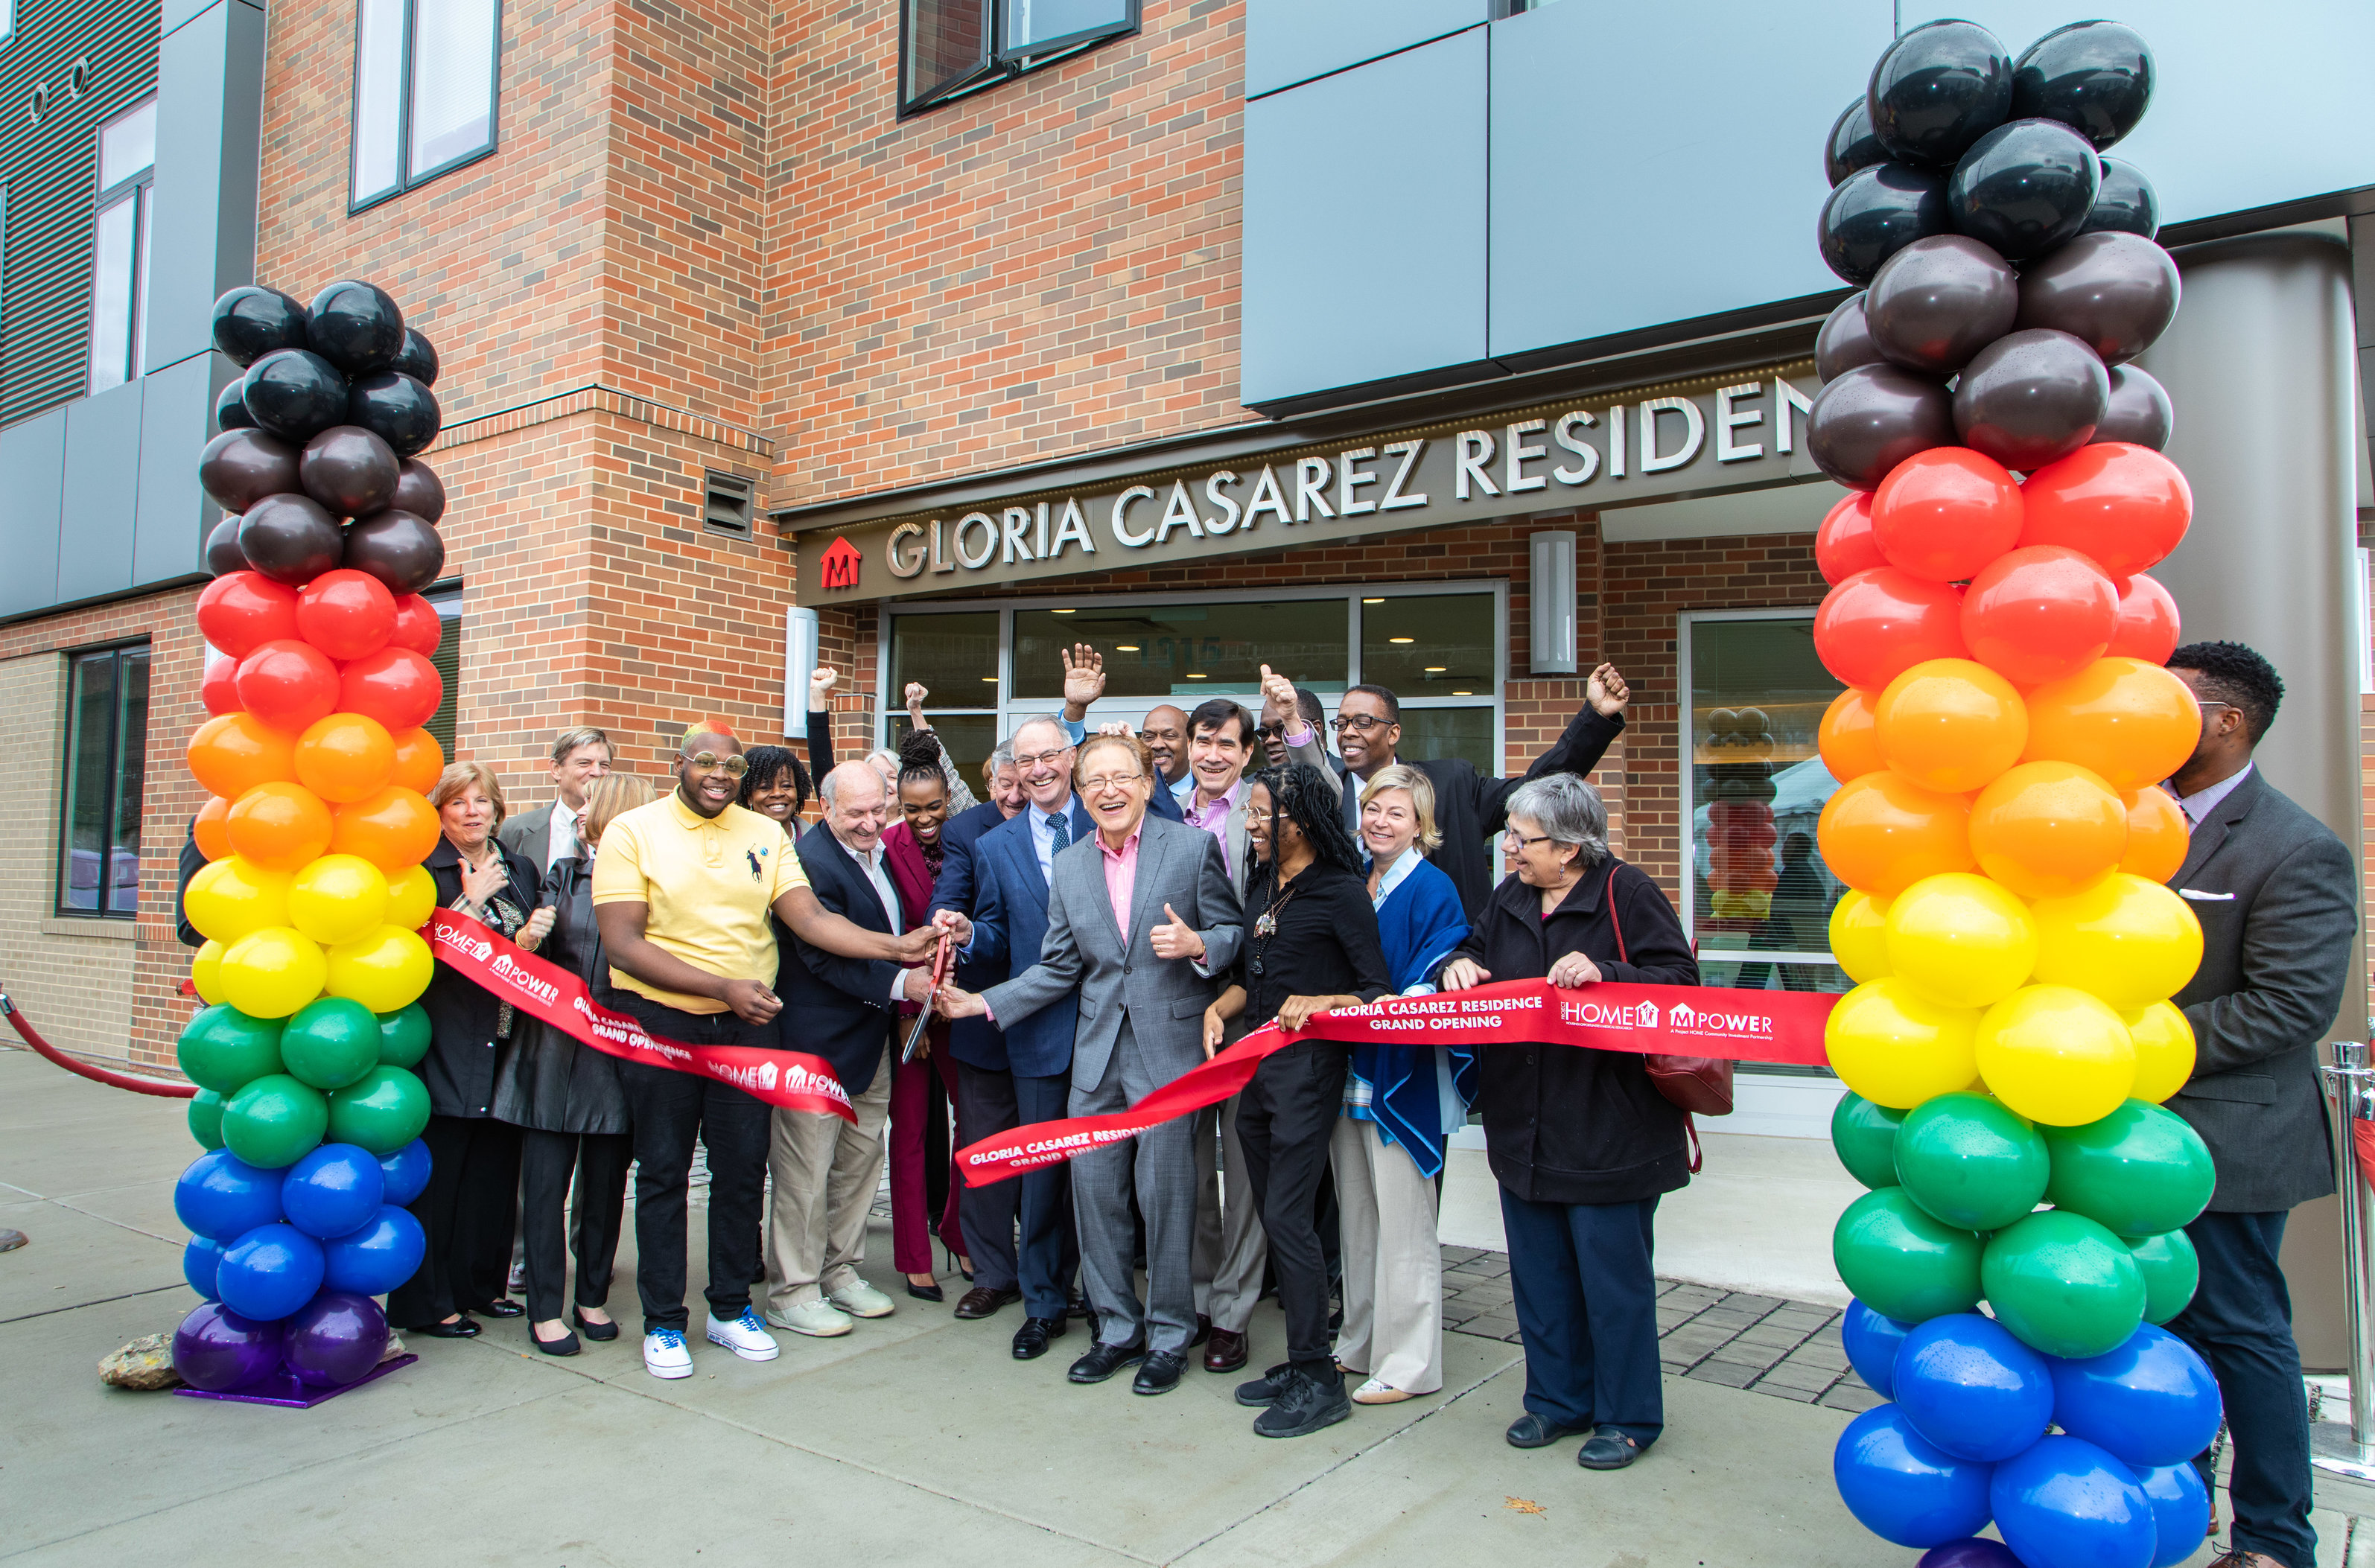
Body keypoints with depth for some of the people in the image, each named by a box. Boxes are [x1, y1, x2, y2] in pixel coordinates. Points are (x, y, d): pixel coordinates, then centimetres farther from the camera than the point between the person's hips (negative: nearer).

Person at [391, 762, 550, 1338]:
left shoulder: (520, 869, 14)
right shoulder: (425, 870, -3)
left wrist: (531, 939, -5)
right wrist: (470, 900, -16)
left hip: (504, 1043, 6)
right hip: (446, 1045, -5)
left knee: (495, 1168, 10)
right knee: (436, 1172, -2)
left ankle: (480, 1285, 23)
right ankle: (427, 1302, 9)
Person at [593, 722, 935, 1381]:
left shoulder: (765, 834, 5)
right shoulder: (632, 832, -6)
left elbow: (811, 918, -5)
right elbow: (623, 944, -14)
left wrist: (898, 946, -19)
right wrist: (723, 986, -22)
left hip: (748, 1024, 3)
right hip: (660, 1019, -3)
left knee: (743, 1169, 10)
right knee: (663, 1171, 7)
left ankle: (731, 1308, 26)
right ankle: (663, 1321, 21)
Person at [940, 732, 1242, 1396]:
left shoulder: (1192, 846, -2)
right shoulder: (1068, 867, 10)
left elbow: (1235, 934, 1)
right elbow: (1057, 968, 11)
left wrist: (1197, 944, -19)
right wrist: (983, 1003, 5)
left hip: (1169, 1044, -4)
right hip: (1097, 1049, 5)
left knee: (1164, 1190, 0)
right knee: (1094, 1188, 8)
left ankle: (1168, 1335, 18)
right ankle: (1117, 1327, 25)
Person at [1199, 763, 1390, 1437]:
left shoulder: (1341, 892, -11)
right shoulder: (1262, 887, 13)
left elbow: (1380, 990, -11)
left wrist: (1321, 1002, -26)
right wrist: (1218, 1009, 3)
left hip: (1308, 1065, -8)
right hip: (1254, 1064, 8)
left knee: (1288, 1217, -7)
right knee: (1273, 1216, 12)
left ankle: (1318, 1381, 5)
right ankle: (1297, 1363, 24)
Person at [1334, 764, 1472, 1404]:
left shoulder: (1431, 889, -10)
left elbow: (1433, 989, -17)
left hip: (1404, 1075, -7)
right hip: (1350, 1066, 7)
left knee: (1402, 1221, 1)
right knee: (1357, 1215, 16)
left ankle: (1409, 1363, 13)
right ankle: (1360, 1344, 29)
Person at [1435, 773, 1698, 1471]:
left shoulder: (1627, 893, -10)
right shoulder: (1509, 898, 8)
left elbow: (1681, 979, -14)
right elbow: (1476, 948, 22)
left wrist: (1603, 973, -26)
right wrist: (1460, 965, 0)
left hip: (1608, 1129, -6)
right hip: (1524, 1126, 7)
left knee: (1613, 1276, 5)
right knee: (1539, 1273, 16)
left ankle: (1627, 1416, 22)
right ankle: (1557, 1399, 32)